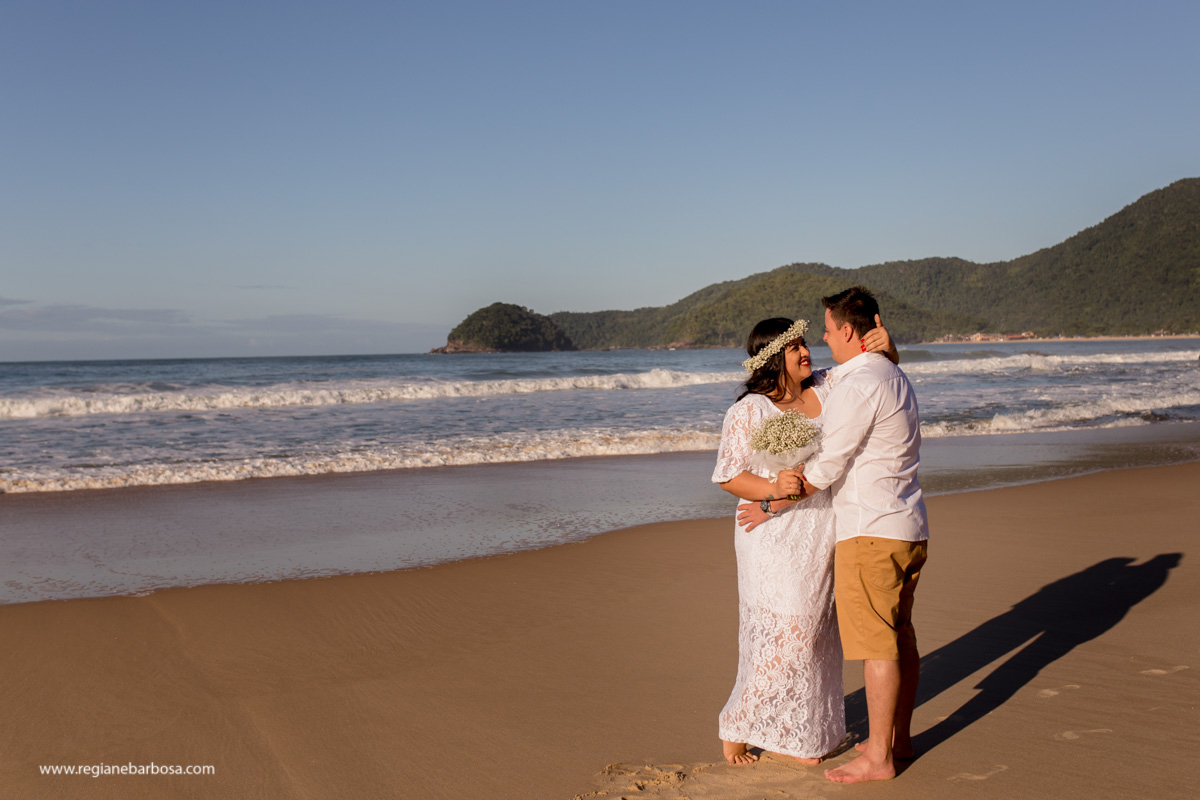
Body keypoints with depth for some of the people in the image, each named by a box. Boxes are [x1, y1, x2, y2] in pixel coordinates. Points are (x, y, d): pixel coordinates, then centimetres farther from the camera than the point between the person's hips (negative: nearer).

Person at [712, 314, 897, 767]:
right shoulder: (749, 411, -10)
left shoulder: (826, 388, 6)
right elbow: (728, 476, -11)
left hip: (823, 538, 7)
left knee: (815, 635, 13)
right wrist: (774, 489, -28)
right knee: (779, 634, -2)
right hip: (776, 541, -6)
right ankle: (737, 727, 16)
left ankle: (797, 734, 26)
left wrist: (885, 346, -10)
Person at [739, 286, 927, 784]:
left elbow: (827, 468, -14)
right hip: (910, 527, 10)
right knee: (900, 636, 16)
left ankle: (877, 757, 5)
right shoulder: (896, 379, 15)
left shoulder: (856, 385, -16)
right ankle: (900, 738, 27)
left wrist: (771, 504, -3)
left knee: (876, 642, -3)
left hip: (871, 531, -10)